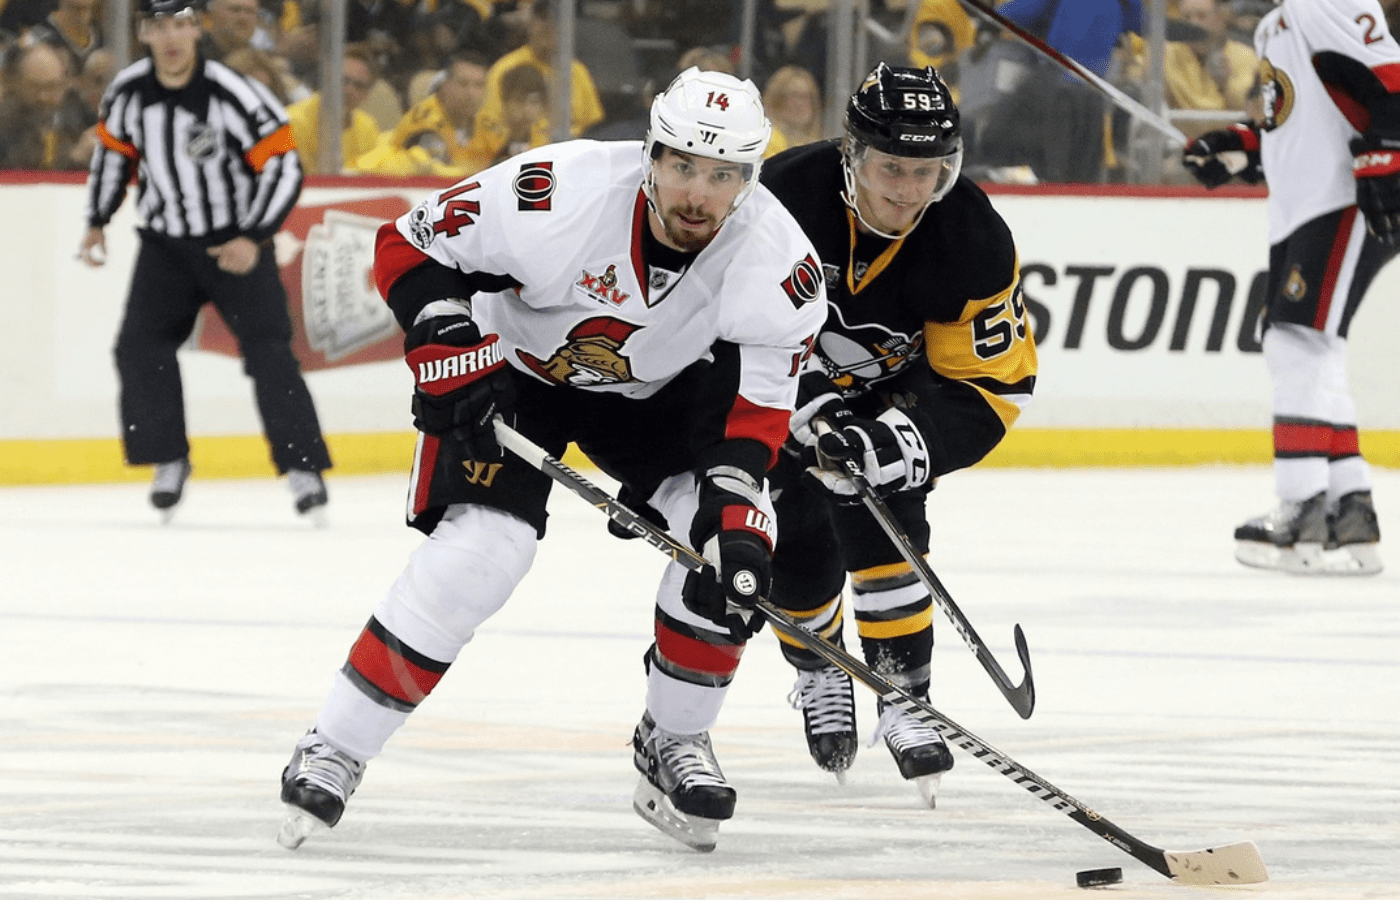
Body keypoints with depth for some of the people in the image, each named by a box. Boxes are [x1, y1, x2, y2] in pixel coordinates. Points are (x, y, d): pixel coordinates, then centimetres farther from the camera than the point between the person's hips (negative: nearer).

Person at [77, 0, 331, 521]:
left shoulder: (234, 96, -22)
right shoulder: (127, 92, -8)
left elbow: (284, 167, -16)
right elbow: (114, 151, 12)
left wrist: (254, 240, -23)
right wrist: (98, 223, 9)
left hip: (237, 245, -4)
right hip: (165, 243, 4)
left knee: (267, 352, -13)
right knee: (140, 348, -10)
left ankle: (303, 467, -6)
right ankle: (169, 461, 4)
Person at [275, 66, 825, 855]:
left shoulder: (777, 263, -26)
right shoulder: (557, 196, -34)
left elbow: (753, 404, -18)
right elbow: (410, 248, -22)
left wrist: (736, 503, -33)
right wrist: (455, 365, -30)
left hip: (655, 389, 3)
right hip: (515, 367, -3)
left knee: (729, 534, -17)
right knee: (480, 548, -21)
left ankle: (674, 742, 4)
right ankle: (334, 752, -9)